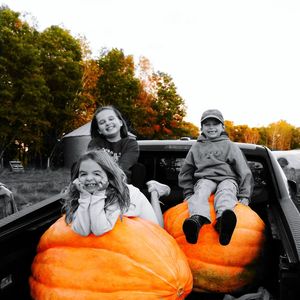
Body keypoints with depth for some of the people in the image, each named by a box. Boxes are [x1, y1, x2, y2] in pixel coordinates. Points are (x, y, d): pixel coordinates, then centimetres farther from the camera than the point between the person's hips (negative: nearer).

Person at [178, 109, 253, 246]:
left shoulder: (230, 146, 16)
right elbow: (185, 173, 23)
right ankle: (197, 219, -65)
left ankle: (223, 222, -68)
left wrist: (244, 196, 0)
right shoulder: (196, 147, 21)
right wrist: (188, 193, 11)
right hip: (204, 179, 1)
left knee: (225, 192, -36)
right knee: (201, 192, -34)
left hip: (227, 179, -1)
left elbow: (244, 172, 11)